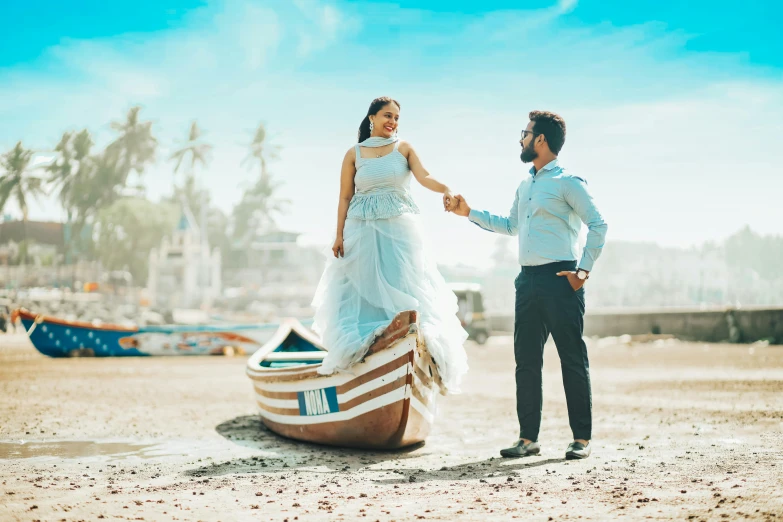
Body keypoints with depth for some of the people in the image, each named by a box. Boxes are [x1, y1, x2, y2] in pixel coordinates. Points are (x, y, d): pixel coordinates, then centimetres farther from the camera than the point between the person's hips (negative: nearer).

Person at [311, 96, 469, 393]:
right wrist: (339, 235, -3)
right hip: (363, 230, 1)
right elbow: (345, 197, 5)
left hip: (400, 228, 0)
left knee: (404, 287, -2)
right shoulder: (354, 154, 6)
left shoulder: (403, 148, 5)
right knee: (363, 288, 2)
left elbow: (424, 177, -11)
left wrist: (444, 189, -32)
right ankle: (357, 349, 9)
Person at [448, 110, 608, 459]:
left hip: (560, 280, -8)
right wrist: (469, 213, 29)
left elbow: (598, 225, -8)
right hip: (528, 280, 8)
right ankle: (528, 438, 12)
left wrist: (584, 270, -13)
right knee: (526, 359, 6)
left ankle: (582, 439, 2)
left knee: (572, 359, -3)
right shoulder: (524, 186, 20)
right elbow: (511, 226, 33)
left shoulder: (567, 182, -4)